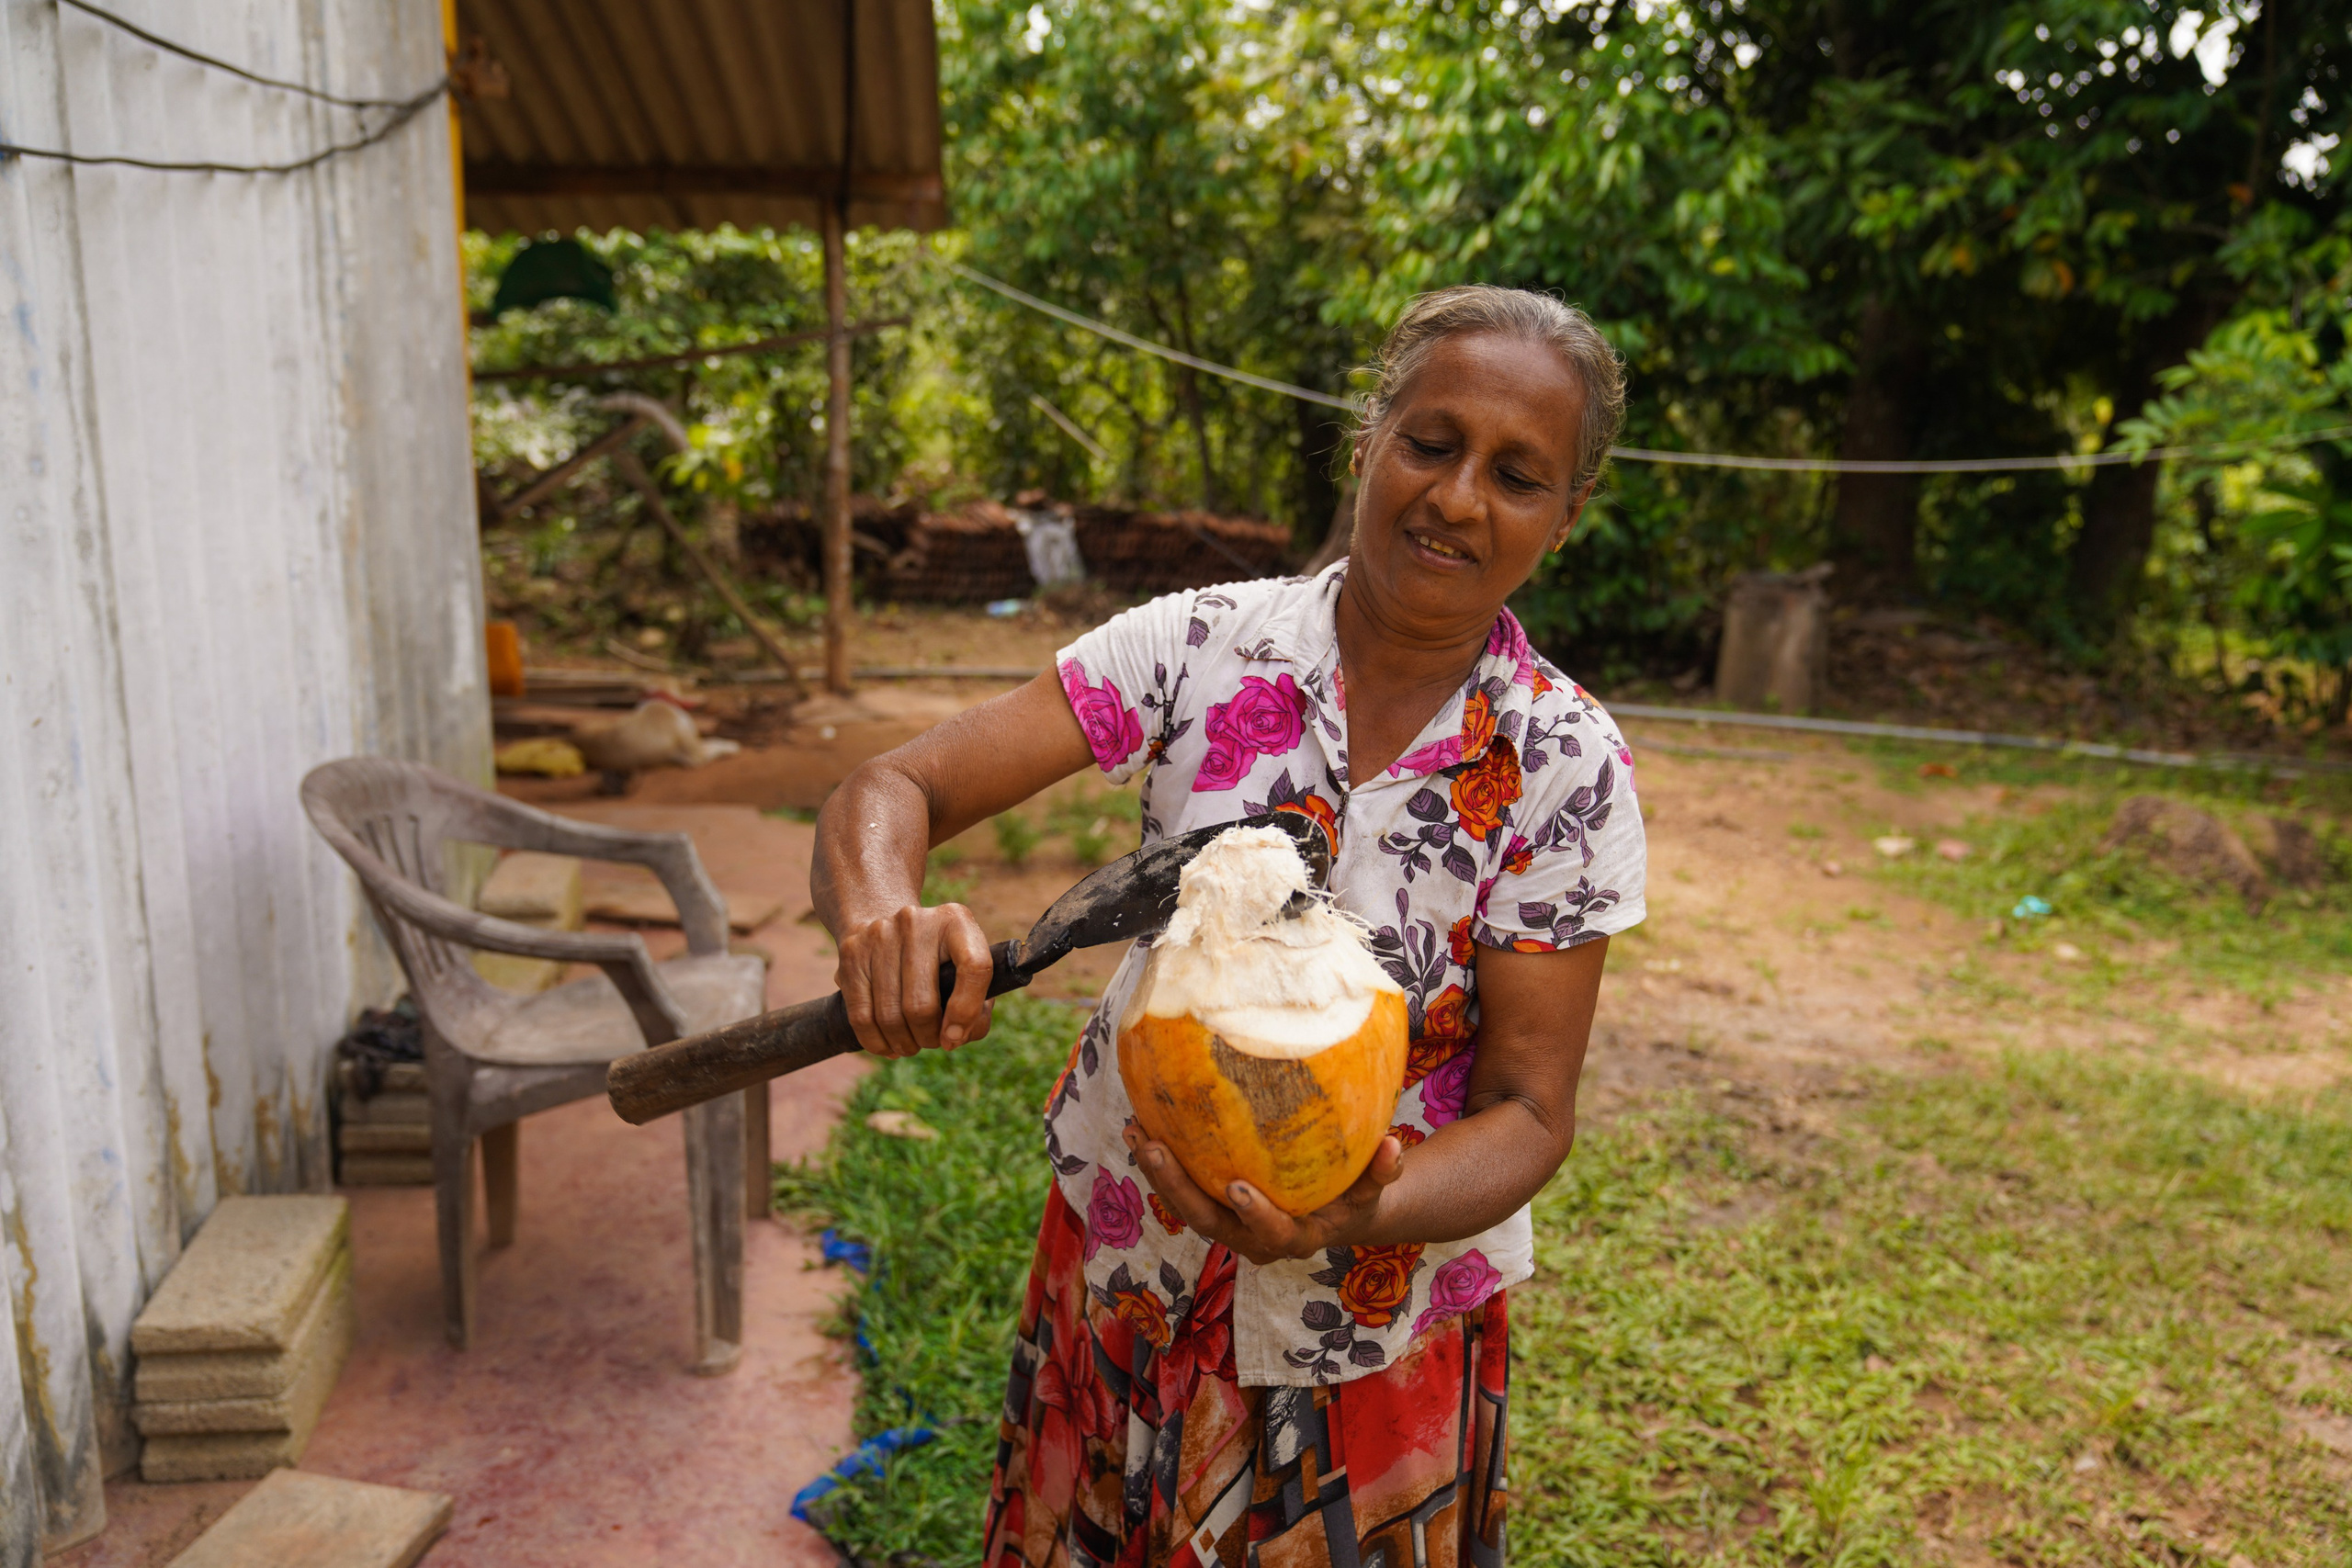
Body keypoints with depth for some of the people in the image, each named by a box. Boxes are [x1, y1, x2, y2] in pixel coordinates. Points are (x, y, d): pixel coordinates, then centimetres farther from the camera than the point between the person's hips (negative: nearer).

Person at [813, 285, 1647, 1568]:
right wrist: (878, 915, -38)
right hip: (1124, 1257, 2)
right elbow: (892, 789, -15)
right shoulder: (1200, 645, -13)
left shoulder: (1567, 771, -15)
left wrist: (1344, 1220, -32)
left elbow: (1529, 1111, -13)